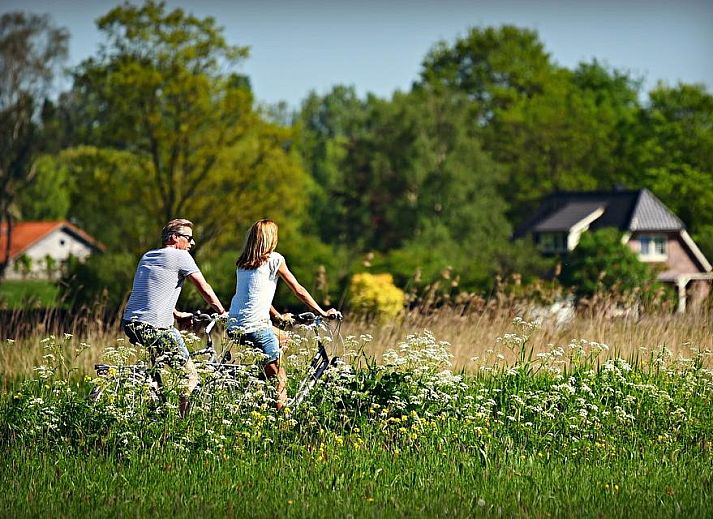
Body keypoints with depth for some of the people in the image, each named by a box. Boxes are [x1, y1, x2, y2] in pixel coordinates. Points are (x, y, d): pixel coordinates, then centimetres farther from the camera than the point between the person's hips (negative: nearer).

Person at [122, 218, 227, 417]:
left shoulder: (146, 257, 21)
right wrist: (222, 312, 16)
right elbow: (205, 289, 1)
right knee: (190, 377, -2)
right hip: (154, 329, -9)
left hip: (129, 324, 9)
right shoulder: (180, 256, -1)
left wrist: (177, 314, 38)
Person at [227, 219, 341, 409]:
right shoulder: (274, 259, -1)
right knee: (280, 381, -2)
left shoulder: (242, 263, 16)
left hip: (233, 327, 7)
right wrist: (323, 313, 12)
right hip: (255, 327, -7)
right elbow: (299, 290, 4)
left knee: (282, 339, 28)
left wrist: (278, 316, 35)